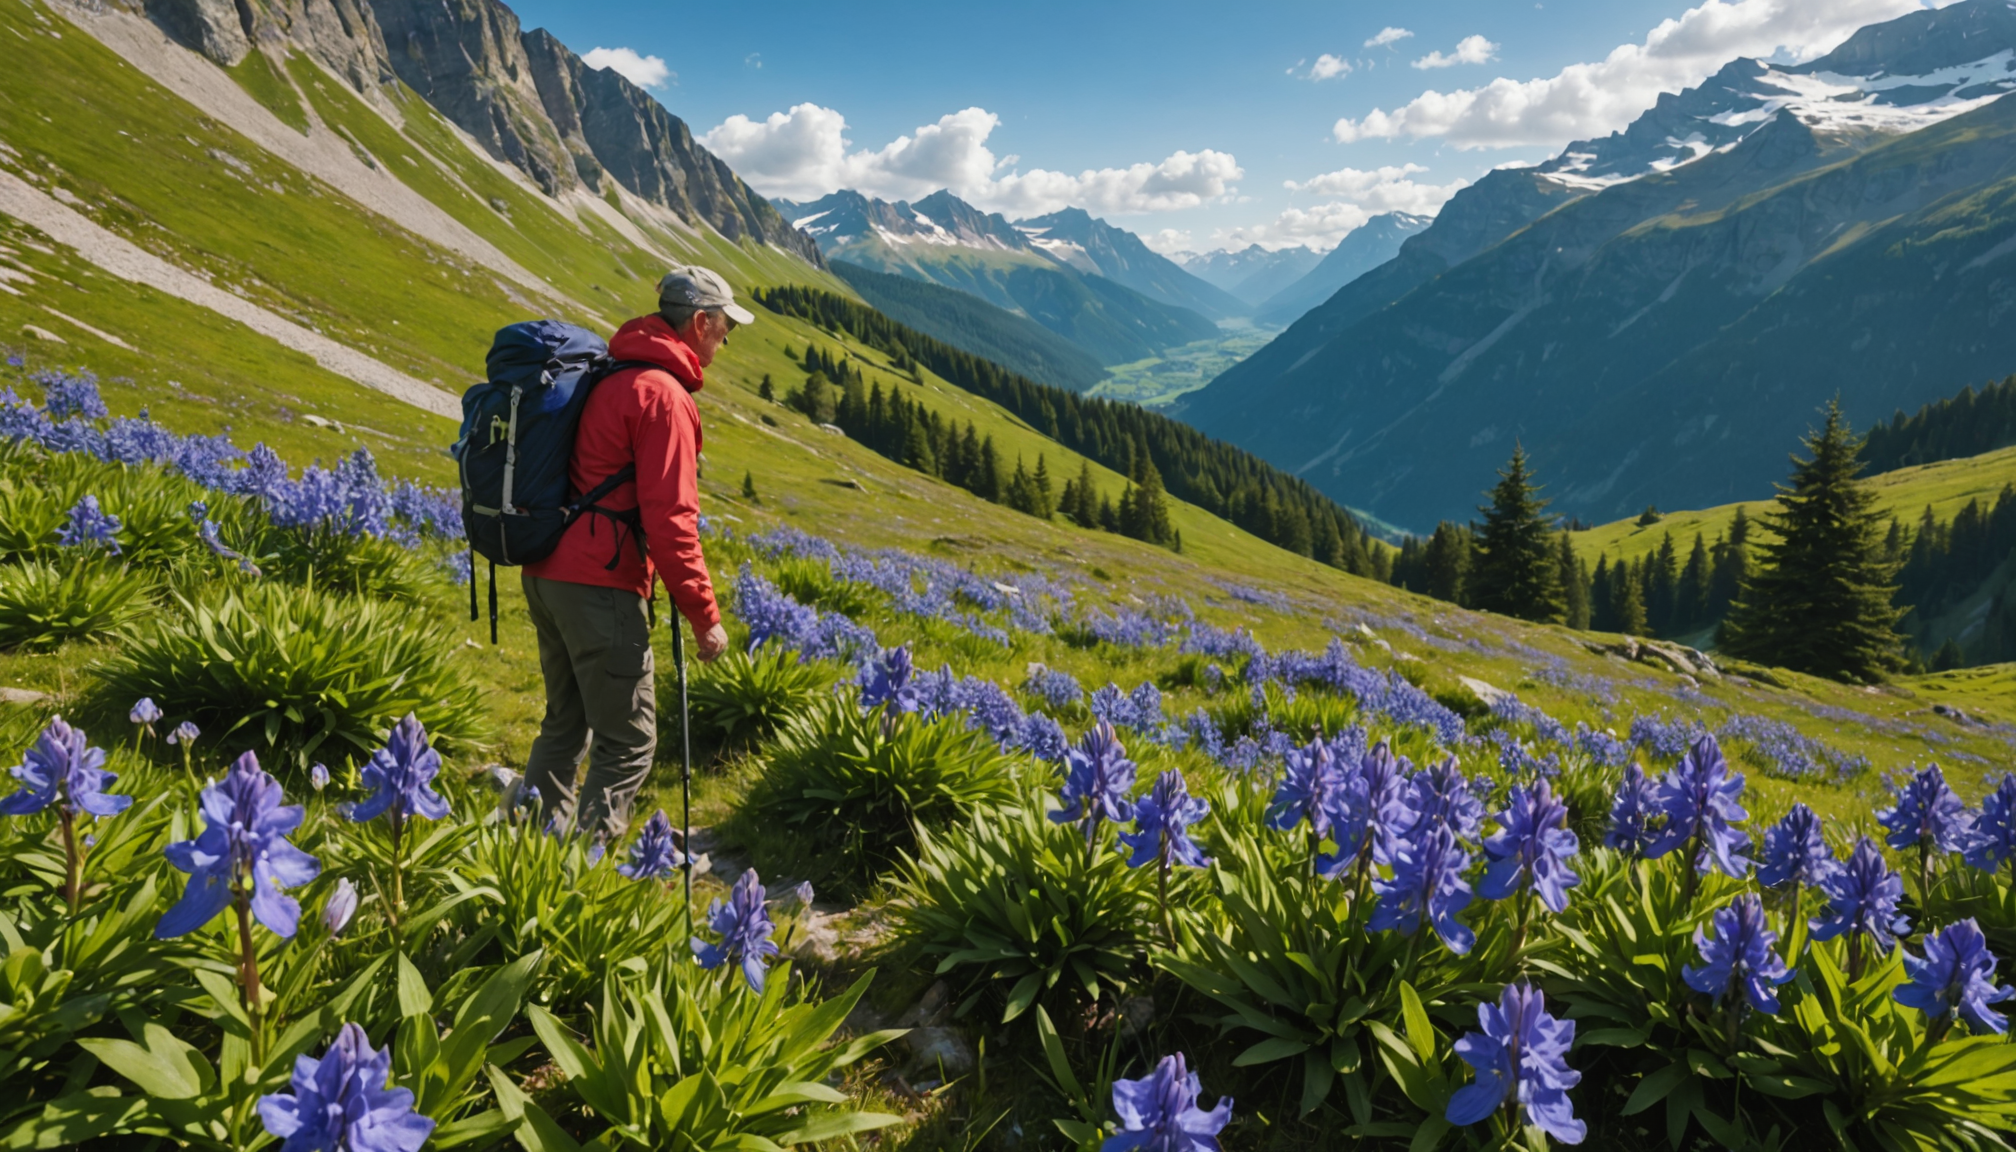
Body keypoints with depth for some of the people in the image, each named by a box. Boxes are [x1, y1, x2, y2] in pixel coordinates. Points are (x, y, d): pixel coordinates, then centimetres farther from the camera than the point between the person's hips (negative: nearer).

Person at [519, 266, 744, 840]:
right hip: (599, 586, -10)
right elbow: (669, 519, -19)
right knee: (627, 743, 0)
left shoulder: (605, 377, 16)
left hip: (545, 572, 10)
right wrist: (704, 615, -13)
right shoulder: (663, 394, -14)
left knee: (565, 723, 21)